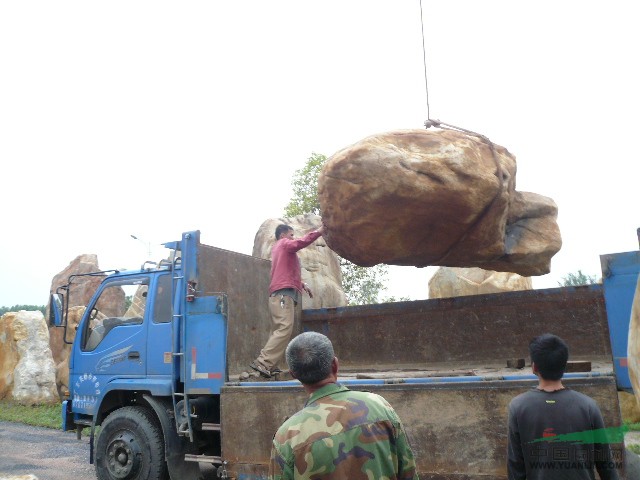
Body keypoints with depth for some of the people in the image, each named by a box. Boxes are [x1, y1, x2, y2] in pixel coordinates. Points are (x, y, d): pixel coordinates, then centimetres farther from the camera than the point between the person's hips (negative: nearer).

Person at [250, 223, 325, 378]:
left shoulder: (278, 249, 33)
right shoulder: (284, 243, 6)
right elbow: (301, 243, -14)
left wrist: (302, 284, 27)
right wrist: (319, 231, -13)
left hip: (279, 294, 10)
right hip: (284, 293, -10)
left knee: (279, 330, 5)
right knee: (284, 329, -20)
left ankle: (269, 366, -2)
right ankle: (263, 363, -27)